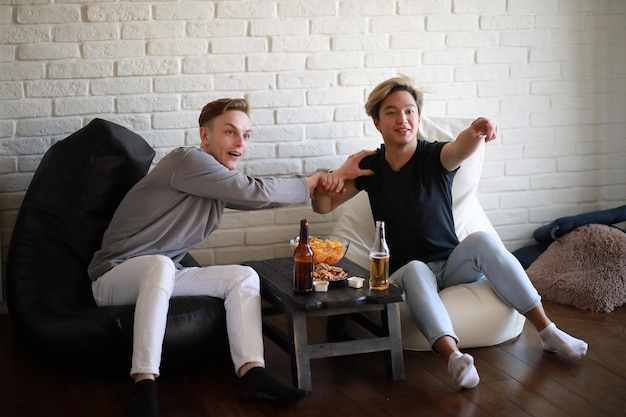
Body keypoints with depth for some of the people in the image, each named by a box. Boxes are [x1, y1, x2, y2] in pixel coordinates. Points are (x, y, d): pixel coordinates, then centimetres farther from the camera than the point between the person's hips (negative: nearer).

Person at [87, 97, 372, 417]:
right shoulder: (189, 160, -16)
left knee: (243, 276, -6)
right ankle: (144, 389, -45)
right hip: (114, 278, -9)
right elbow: (256, 194, -21)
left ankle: (252, 375, -23)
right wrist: (309, 185, -7)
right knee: (160, 265, -41)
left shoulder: (220, 183, 12)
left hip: (160, 273, 9)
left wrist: (327, 179, 8)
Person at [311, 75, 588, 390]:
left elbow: (459, 150, -29)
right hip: (404, 272, 0)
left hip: (452, 264, 0)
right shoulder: (370, 167, 3)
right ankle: (454, 359, -56)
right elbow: (323, 207, 6)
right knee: (415, 269, -35)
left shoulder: (434, 157, -4)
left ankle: (549, 332, -26)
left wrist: (475, 131, -54)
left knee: (482, 240, -29)